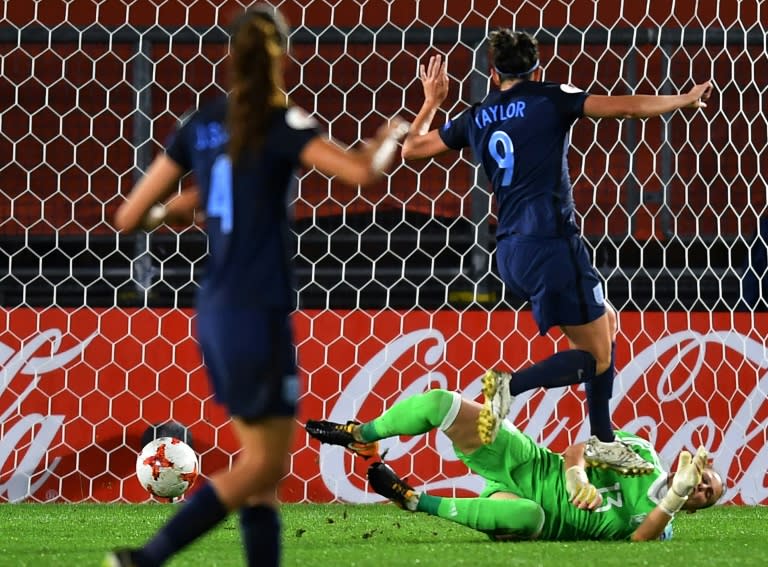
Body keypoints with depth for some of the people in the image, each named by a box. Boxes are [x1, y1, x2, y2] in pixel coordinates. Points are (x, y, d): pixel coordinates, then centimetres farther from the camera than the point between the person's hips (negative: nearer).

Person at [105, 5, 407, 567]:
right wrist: (390, 138, -3)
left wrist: (176, 208, 28)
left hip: (216, 312, 7)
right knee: (265, 464, 0)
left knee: (264, 465, 13)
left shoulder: (202, 124, 7)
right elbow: (362, 172, -24)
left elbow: (130, 217, 8)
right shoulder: (281, 123, -10)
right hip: (258, 315, -7)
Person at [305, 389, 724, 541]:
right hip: (526, 462, 3)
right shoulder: (643, 455, 8)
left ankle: (415, 501, -29)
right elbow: (579, 449, 6)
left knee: (527, 517, -46)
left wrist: (673, 499, -27)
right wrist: (575, 475, -17)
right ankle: (360, 436, 5)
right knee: (440, 403, -17)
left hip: (523, 506, -3)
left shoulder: (659, 527, 3)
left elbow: (636, 544, -18)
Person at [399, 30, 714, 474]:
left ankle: (603, 441, 20)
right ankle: (510, 386, -22)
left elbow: (413, 147, 24)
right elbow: (626, 107, -5)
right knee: (595, 357, 0)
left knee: (606, 321, 22)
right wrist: (685, 100, 6)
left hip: (511, 253, 7)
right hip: (551, 242, -7)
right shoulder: (548, 100, -3)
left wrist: (432, 103, 39)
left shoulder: (476, 118, 12)